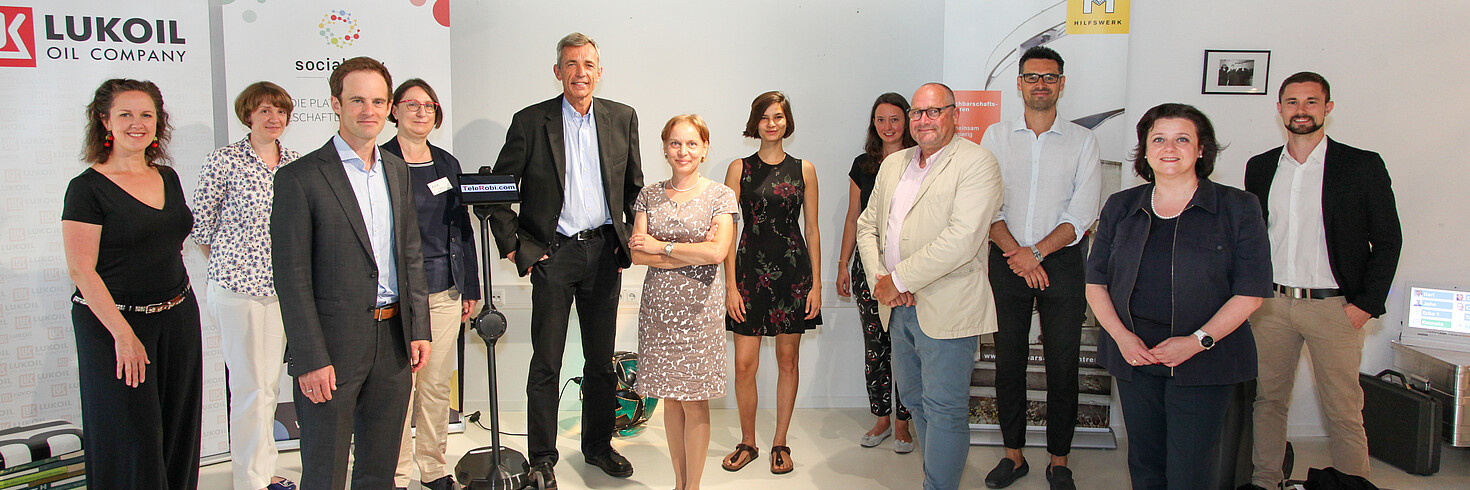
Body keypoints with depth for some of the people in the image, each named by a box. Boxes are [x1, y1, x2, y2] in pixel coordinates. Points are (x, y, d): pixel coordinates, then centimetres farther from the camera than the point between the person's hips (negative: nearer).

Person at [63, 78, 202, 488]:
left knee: (178, 429, 11)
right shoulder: (87, 188, -10)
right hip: (114, 322, -6)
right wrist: (123, 335, -17)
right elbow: (81, 271, -13)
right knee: (130, 436, 1)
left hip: (177, 317, 6)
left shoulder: (168, 177, 9)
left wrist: (179, 301, 13)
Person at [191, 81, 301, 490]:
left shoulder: (295, 162, 8)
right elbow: (201, 224, 0)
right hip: (239, 286, -5)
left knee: (271, 381, 14)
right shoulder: (224, 161, -6)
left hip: (283, 285, 5)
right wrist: (230, 264, 2)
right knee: (249, 386, 0)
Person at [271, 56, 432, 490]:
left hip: (394, 341, 5)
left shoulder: (397, 170, 11)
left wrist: (418, 329, 8)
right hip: (334, 345, -5)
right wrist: (311, 359, -15)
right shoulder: (300, 178, -8)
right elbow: (292, 277, -11)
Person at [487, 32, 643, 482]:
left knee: (601, 359, 14)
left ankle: (598, 444, 30)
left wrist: (634, 237, 9)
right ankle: (541, 457, 18)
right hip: (553, 254, -3)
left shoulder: (622, 118, 6)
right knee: (546, 363, 4)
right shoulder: (530, 122, -4)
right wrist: (513, 246, -4)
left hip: (604, 252, 3)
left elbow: (634, 185, 16)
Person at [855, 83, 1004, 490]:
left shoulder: (977, 163, -9)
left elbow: (962, 239, -20)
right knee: (914, 397, 16)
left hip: (946, 310, -7)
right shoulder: (893, 164, 15)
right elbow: (867, 224, 16)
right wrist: (879, 279, -3)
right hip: (899, 305, 8)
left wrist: (899, 280, -16)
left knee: (943, 408, -3)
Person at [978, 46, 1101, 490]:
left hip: (1062, 262, -1)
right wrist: (1017, 255, -12)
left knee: (1062, 366, 3)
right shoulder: (996, 136, 7)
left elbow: (1082, 215, -4)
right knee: (1008, 361, 6)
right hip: (1007, 262, 1)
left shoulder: (1082, 141, 3)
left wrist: (1037, 252, -14)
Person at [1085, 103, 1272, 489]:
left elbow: (1251, 291, -5)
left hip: (1203, 363, -3)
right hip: (1133, 357, 3)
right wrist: (1121, 335, -7)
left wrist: (1198, 341, -15)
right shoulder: (1120, 207, 9)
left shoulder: (1237, 208, 0)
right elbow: (1096, 282, 8)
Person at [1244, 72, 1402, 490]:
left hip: (1332, 308, -3)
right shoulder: (1260, 167, 9)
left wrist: (1366, 304, -6)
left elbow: (1388, 241, 0)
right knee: (1268, 401, 10)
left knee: (1343, 412, 1)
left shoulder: (1364, 166, -1)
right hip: (1271, 303, 3)